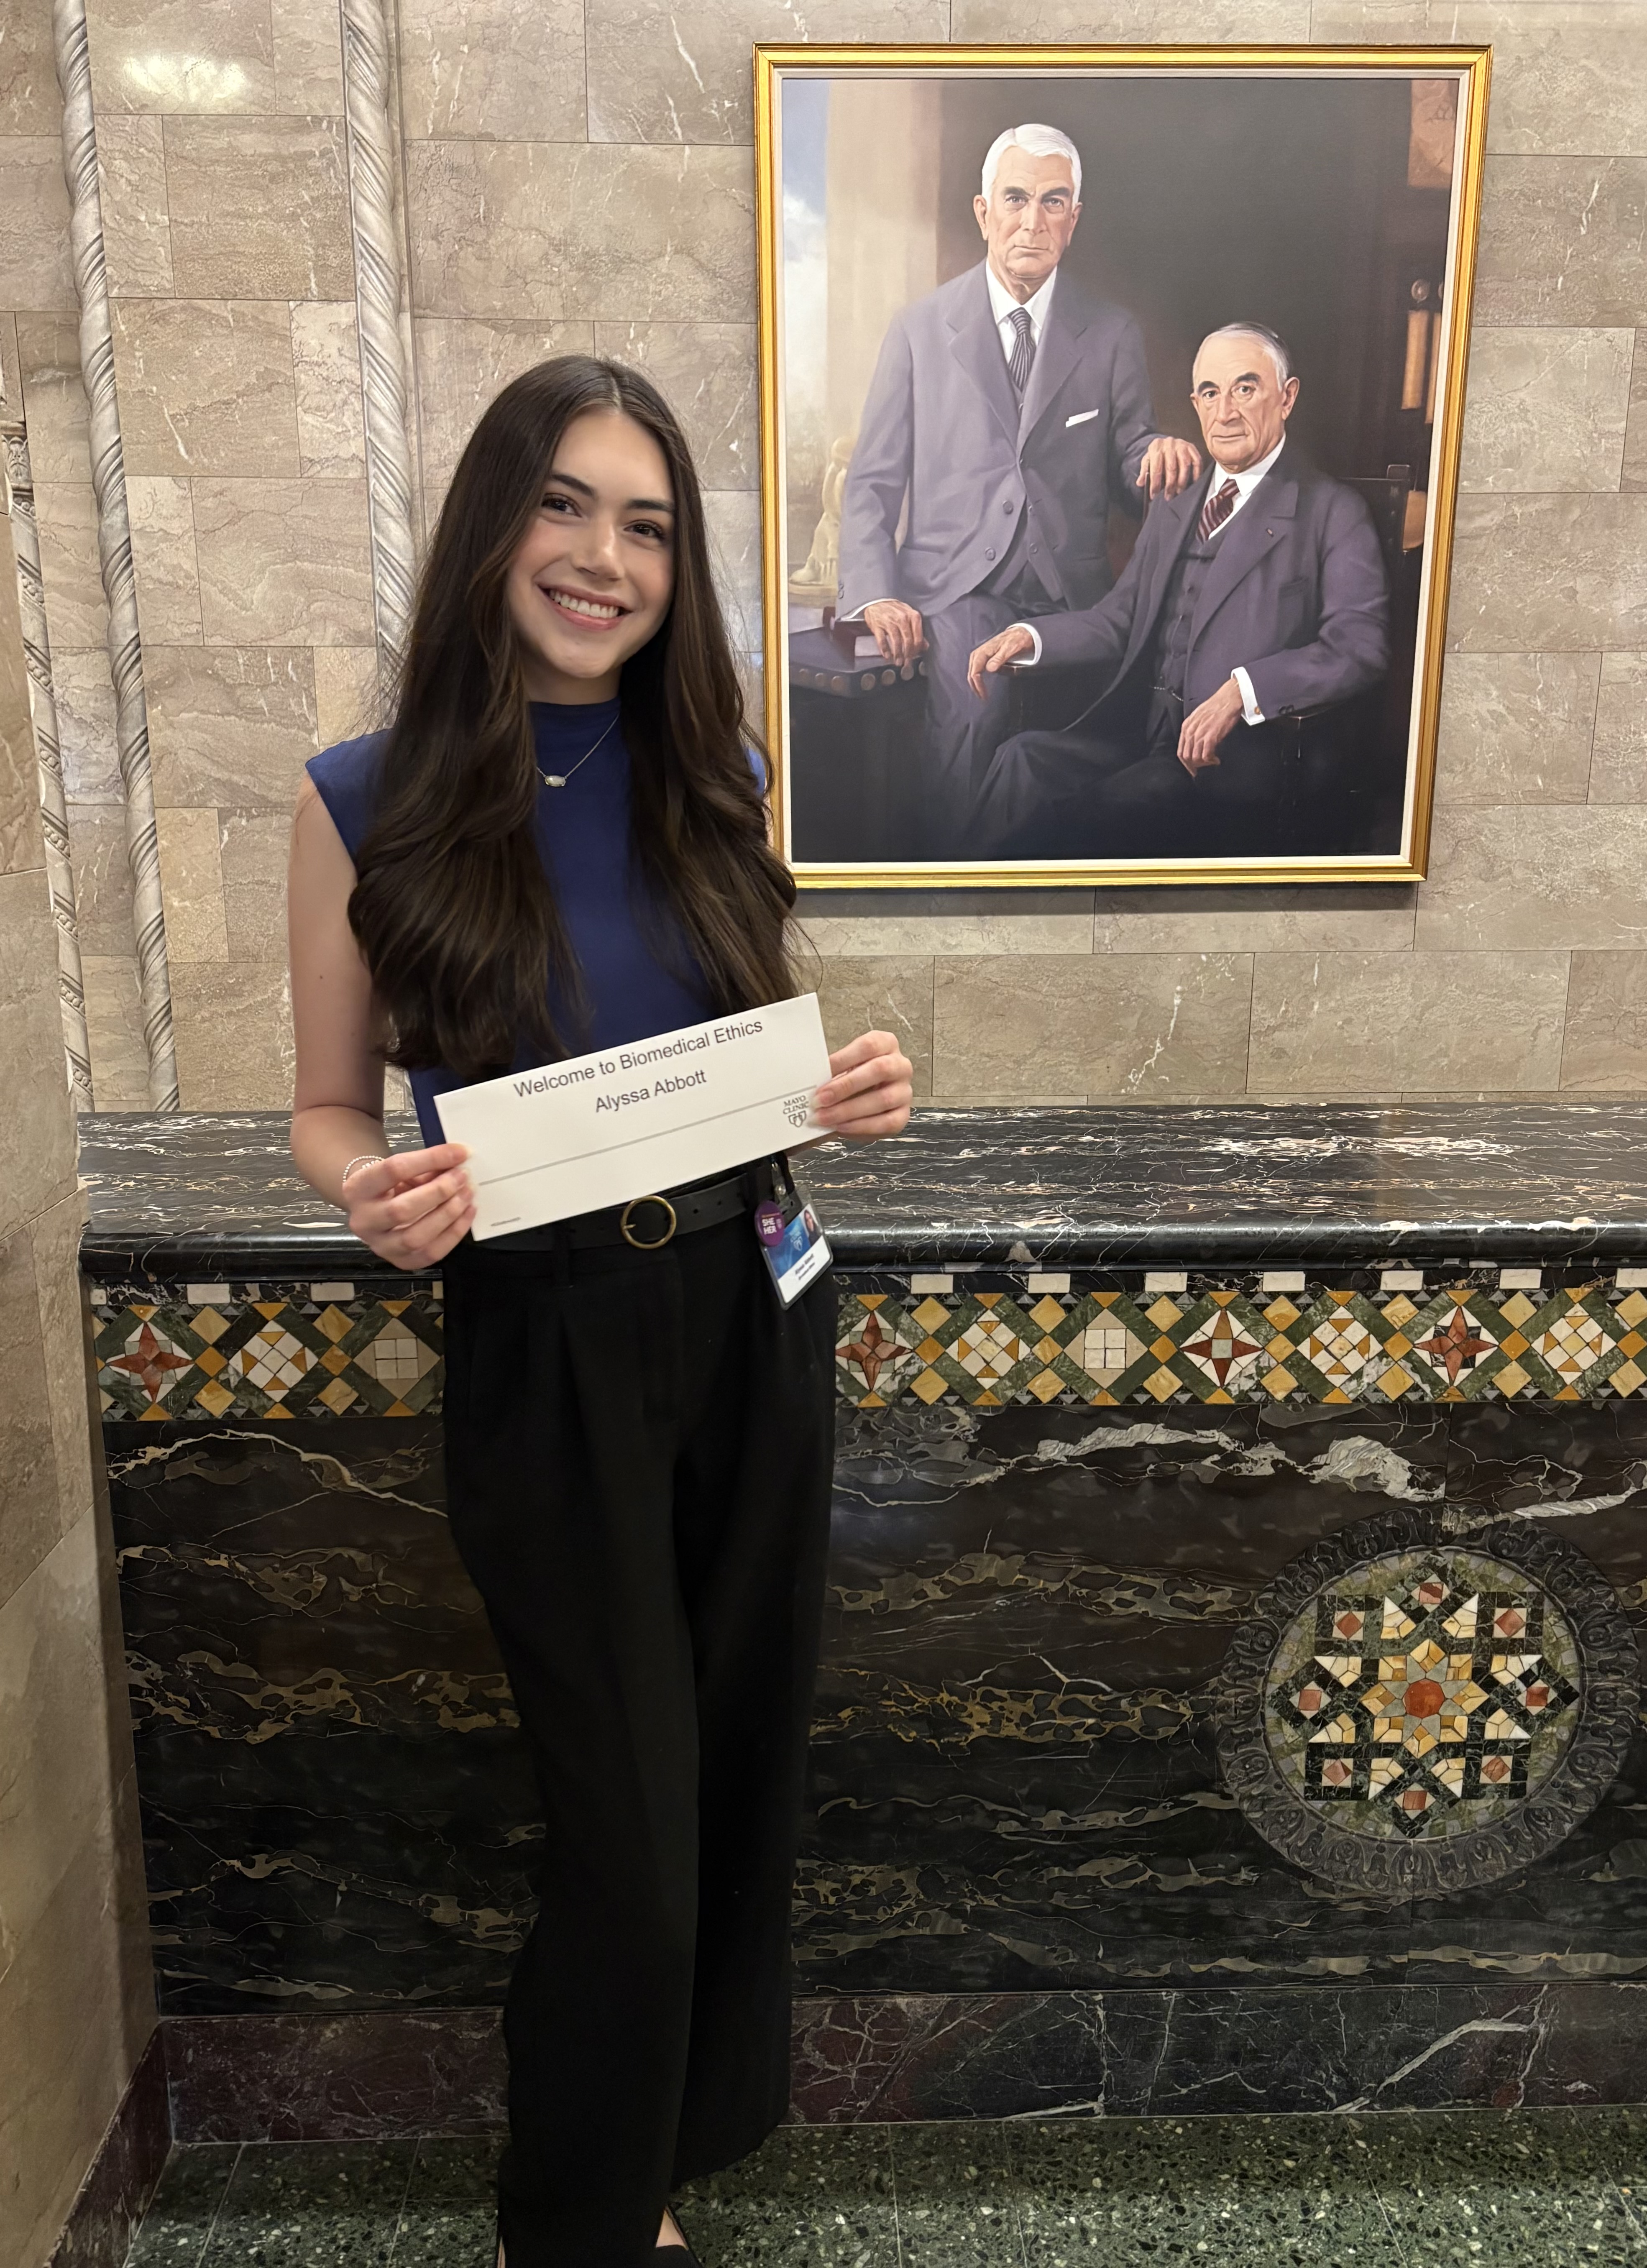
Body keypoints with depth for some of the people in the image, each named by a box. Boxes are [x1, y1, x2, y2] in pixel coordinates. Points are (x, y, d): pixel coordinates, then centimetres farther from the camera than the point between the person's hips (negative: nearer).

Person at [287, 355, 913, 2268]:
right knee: (631, 1830, 4)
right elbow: (330, 1110, -1)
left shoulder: (711, 782, 2)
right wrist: (377, 1197, -23)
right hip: (545, 1353, -4)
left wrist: (853, 1089, -9)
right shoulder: (368, 802, -8)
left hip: (750, 1317, 4)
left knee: (740, 1777, 17)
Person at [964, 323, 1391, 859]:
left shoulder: (1332, 513, 3)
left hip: (1236, 755, -5)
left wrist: (1241, 692, -23)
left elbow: (1359, 647, -10)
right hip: (1138, 731, 6)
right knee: (1021, 759, -26)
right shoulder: (1174, 506, 24)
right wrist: (1032, 637, 2)